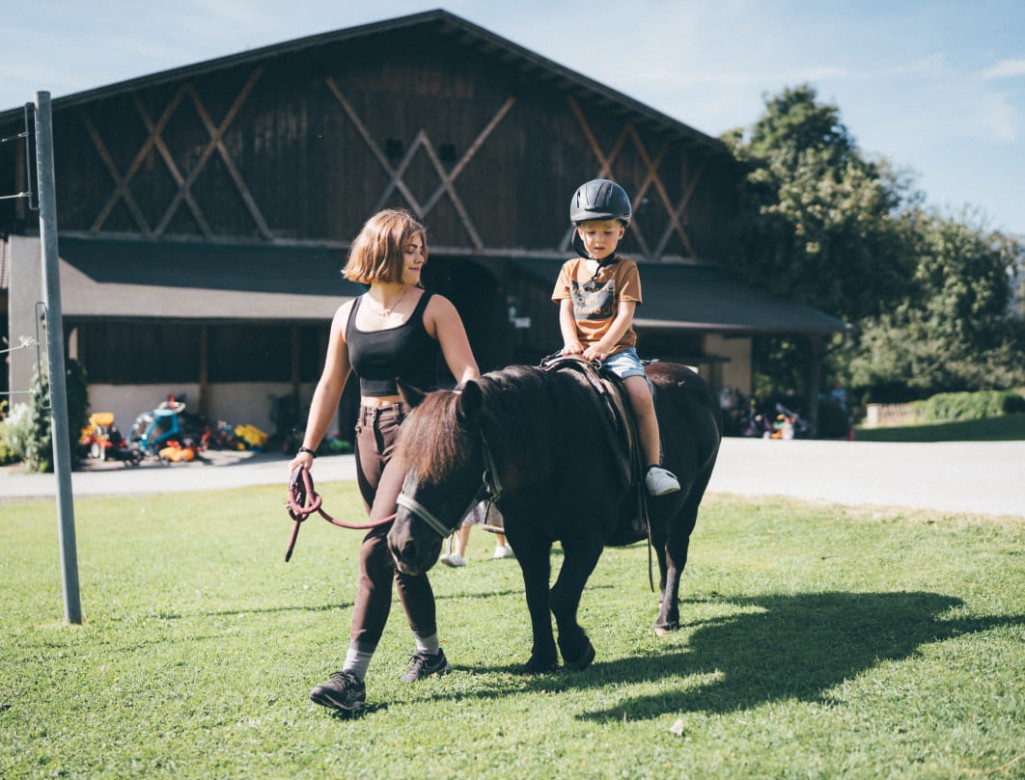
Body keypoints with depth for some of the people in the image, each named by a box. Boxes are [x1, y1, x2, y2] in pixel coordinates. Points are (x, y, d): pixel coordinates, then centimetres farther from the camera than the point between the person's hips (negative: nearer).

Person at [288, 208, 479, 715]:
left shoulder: (434, 308, -2)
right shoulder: (348, 316, 11)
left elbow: (466, 374, -9)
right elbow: (330, 386, 14)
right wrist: (308, 450, 7)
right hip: (370, 436, 6)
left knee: (377, 549, -16)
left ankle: (352, 676, -17)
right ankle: (430, 653, 32)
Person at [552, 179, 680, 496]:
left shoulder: (626, 269, 5)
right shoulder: (570, 269, 14)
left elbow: (625, 315, -5)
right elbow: (565, 312, 7)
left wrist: (603, 346, -20)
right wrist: (572, 343, -13)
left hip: (618, 349, -3)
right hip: (579, 351, 3)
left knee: (641, 398, -25)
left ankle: (654, 465, -17)